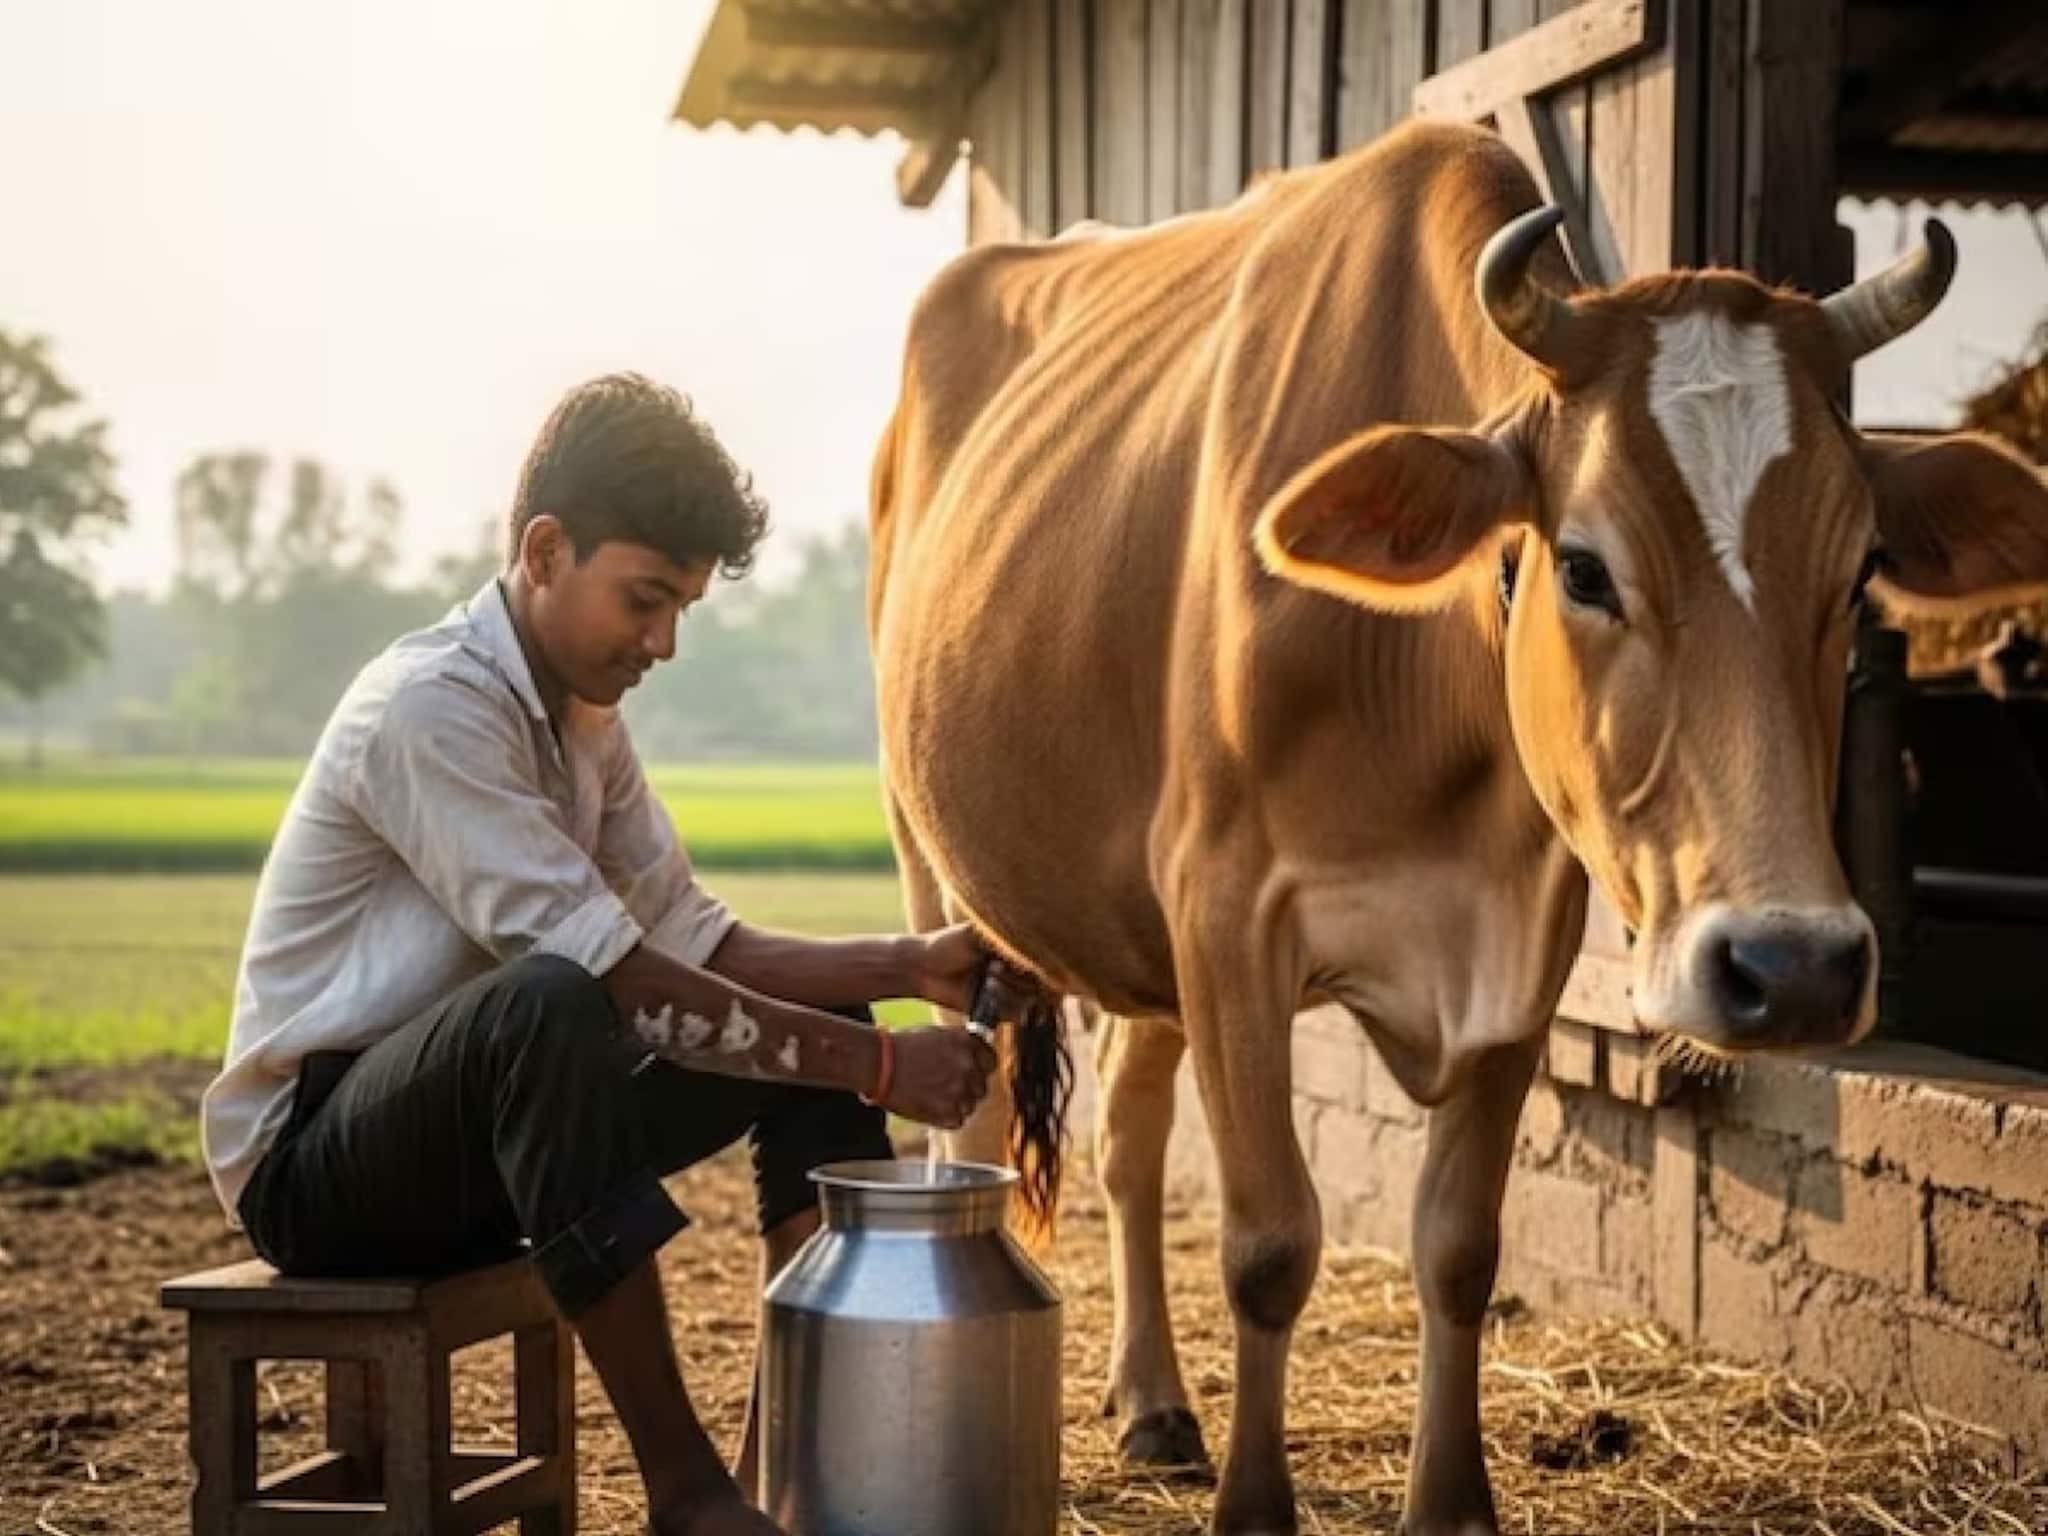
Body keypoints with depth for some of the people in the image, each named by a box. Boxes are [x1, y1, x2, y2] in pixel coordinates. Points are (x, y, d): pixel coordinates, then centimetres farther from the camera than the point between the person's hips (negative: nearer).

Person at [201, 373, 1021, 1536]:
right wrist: (874, 1066, -27)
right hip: (311, 1152, -9)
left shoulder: (582, 720, 6)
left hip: (476, 1127, 9)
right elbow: (615, 978, -29)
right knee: (550, 1001, -39)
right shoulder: (429, 705, -22)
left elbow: (696, 944, 3)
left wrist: (909, 964, -12)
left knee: (816, 1024, 2)